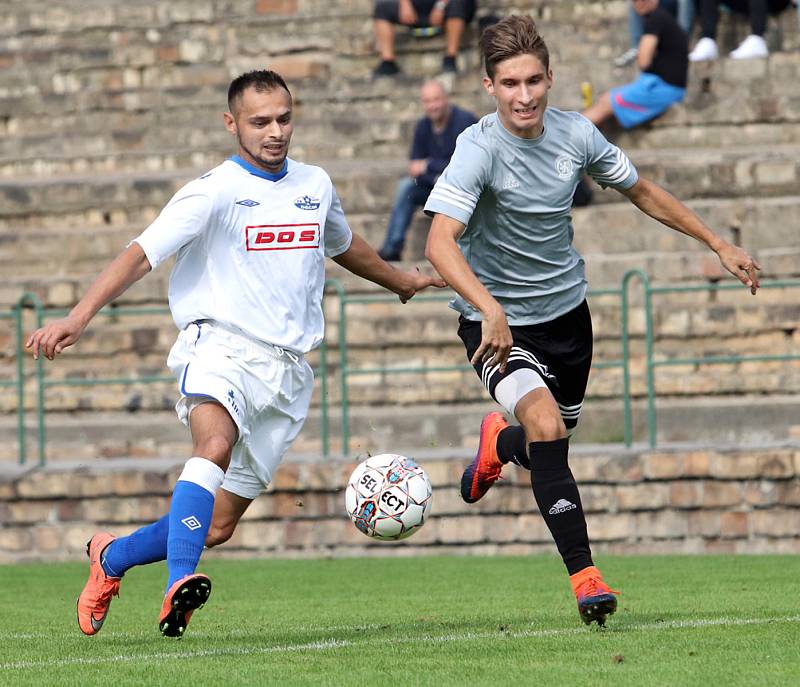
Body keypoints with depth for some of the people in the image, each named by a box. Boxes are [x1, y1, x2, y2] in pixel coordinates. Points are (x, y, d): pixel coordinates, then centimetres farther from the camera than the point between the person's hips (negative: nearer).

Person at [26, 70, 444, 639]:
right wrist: (79, 317, -30)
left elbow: (342, 243, 35)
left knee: (218, 525, 1)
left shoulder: (315, 185, 13)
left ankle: (112, 556, 26)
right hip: (223, 348, -5)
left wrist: (400, 281, 53)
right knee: (216, 443, -37)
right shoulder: (214, 192, -6)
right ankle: (179, 588, -47)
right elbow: (141, 254, -16)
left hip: (288, 369, 5)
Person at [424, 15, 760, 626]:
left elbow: (641, 192, 11)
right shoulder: (480, 149, -23)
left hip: (566, 310, 5)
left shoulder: (576, 134, -7)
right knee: (545, 424, -28)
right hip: (498, 320, -5)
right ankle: (584, 575, -23)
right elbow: (441, 242, -34)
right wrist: (490, 310, -48)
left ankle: (499, 441, 55)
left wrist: (717, 243, 12)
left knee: (551, 448, 17)